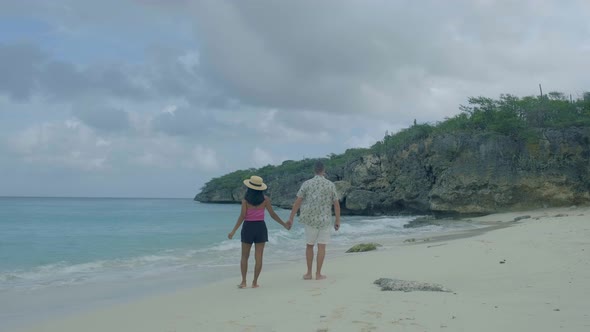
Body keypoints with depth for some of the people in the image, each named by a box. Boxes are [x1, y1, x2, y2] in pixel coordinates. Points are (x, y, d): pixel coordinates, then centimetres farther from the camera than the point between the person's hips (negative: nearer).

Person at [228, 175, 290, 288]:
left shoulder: (245, 200, -8)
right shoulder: (265, 199, -3)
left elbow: (242, 216, -13)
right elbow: (273, 215, -1)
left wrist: (233, 231, -11)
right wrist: (284, 224, 10)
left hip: (248, 228, -1)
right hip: (260, 228, 1)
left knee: (244, 256, 10)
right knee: (258, 257, 5)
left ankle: (243, 282, 7)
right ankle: (255, 282, 5)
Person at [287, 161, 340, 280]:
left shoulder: (307, 183, -4)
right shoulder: (330, 185, -3)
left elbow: (297, 202, -7)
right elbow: (336, 204, -1)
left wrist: (291, 218, -2)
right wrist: (338, 220, 9)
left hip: (310, 219, 1)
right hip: (325, 219, -1)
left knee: (309, 245, 13)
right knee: (321, 246, 5)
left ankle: (309, 273, 14)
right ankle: (318, 274, 4)